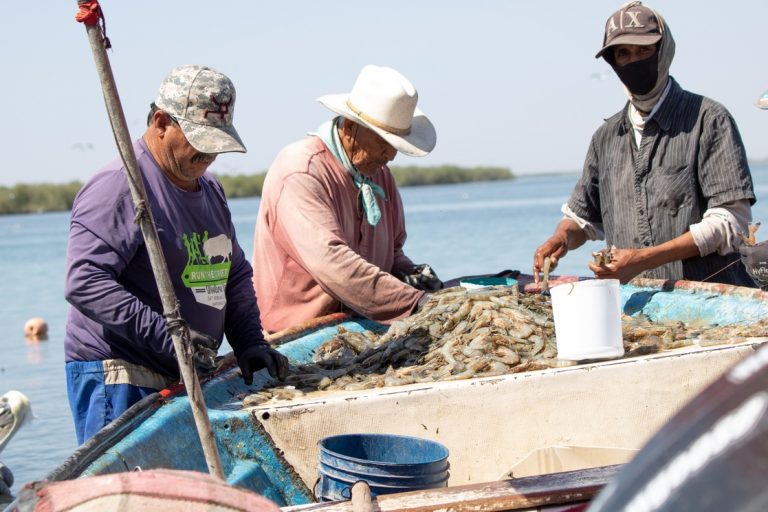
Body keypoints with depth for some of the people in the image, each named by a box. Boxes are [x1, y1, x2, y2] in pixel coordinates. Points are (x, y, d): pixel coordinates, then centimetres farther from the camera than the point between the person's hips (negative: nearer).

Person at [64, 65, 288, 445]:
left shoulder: (209, 189, 18)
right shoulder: (118, 186, -13)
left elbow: (236, 275, 24)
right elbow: (85, 282, -22)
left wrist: (249, 342, 7)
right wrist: (165, 334, -27)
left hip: (186, 378, 8)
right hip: (118, 380, -8)